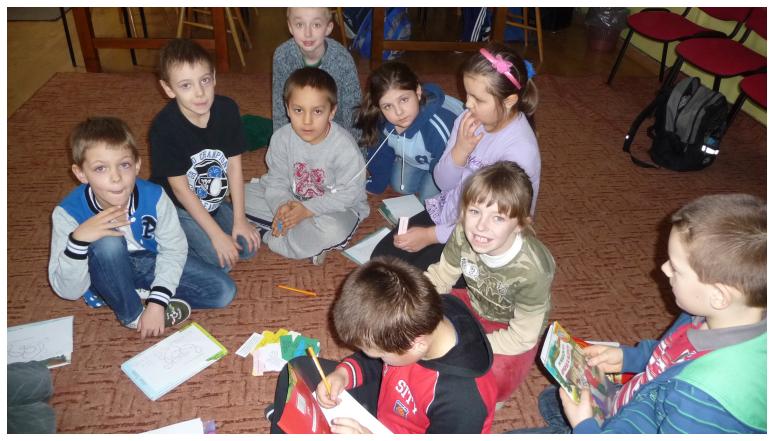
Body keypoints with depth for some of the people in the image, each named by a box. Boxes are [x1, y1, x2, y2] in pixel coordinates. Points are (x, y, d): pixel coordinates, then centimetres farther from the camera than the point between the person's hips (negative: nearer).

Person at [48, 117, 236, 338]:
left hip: (150, 263, 2)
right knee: (107, 242, -37)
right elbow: (68, 291, -25)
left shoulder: (154, 196, -25)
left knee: (223, 291, -12)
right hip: (106, 277, -1)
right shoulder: (68, 213, -27)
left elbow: (174, 248, -12)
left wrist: (157, 302, -21)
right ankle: (132, 315, -12)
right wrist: (79, 240, -42)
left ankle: (140, 294, -5)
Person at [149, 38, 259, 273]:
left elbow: (234, 165, -8)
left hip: (213, 201, 5)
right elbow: (180, 189, -21)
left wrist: (239, 219, -9)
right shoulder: (164, 127, -26)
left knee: (248, 247, -4)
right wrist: (217, 234, -21)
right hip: (175, 207, -5)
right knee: (221, 261, -17)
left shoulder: (227, 108, -15)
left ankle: (188, 239, 12)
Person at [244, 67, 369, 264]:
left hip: (336, 209, -5)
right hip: (292, 200, 5)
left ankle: (269, 237, -15)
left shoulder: (344, 147, -25)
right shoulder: (281, 138, -13)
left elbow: (350, 193, -22)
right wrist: (282, 205, -28)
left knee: (333, 231, -39)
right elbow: (277, 180, -5)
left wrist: (308, 209, -28)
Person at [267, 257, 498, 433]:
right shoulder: (420, 316, -22)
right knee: (299, 370, 10)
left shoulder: (461, 402, -41)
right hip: (385, 400, 7)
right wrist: (345, 373, -18)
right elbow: (377, 363, -2)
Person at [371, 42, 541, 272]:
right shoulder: (470, 119, -8)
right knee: (381, 257, -3)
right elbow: (443, 183, -1)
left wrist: (430, 235, -17)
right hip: (448, 211, 6)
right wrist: (460, 149, -21)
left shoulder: (520, 150, -26)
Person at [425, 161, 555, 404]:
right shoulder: (464, 234, -25)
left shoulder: (532, 271, -36)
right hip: (474, 304, 4)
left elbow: (522, 336, -25)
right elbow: (441, 276, -7)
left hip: (513, 334, -4)